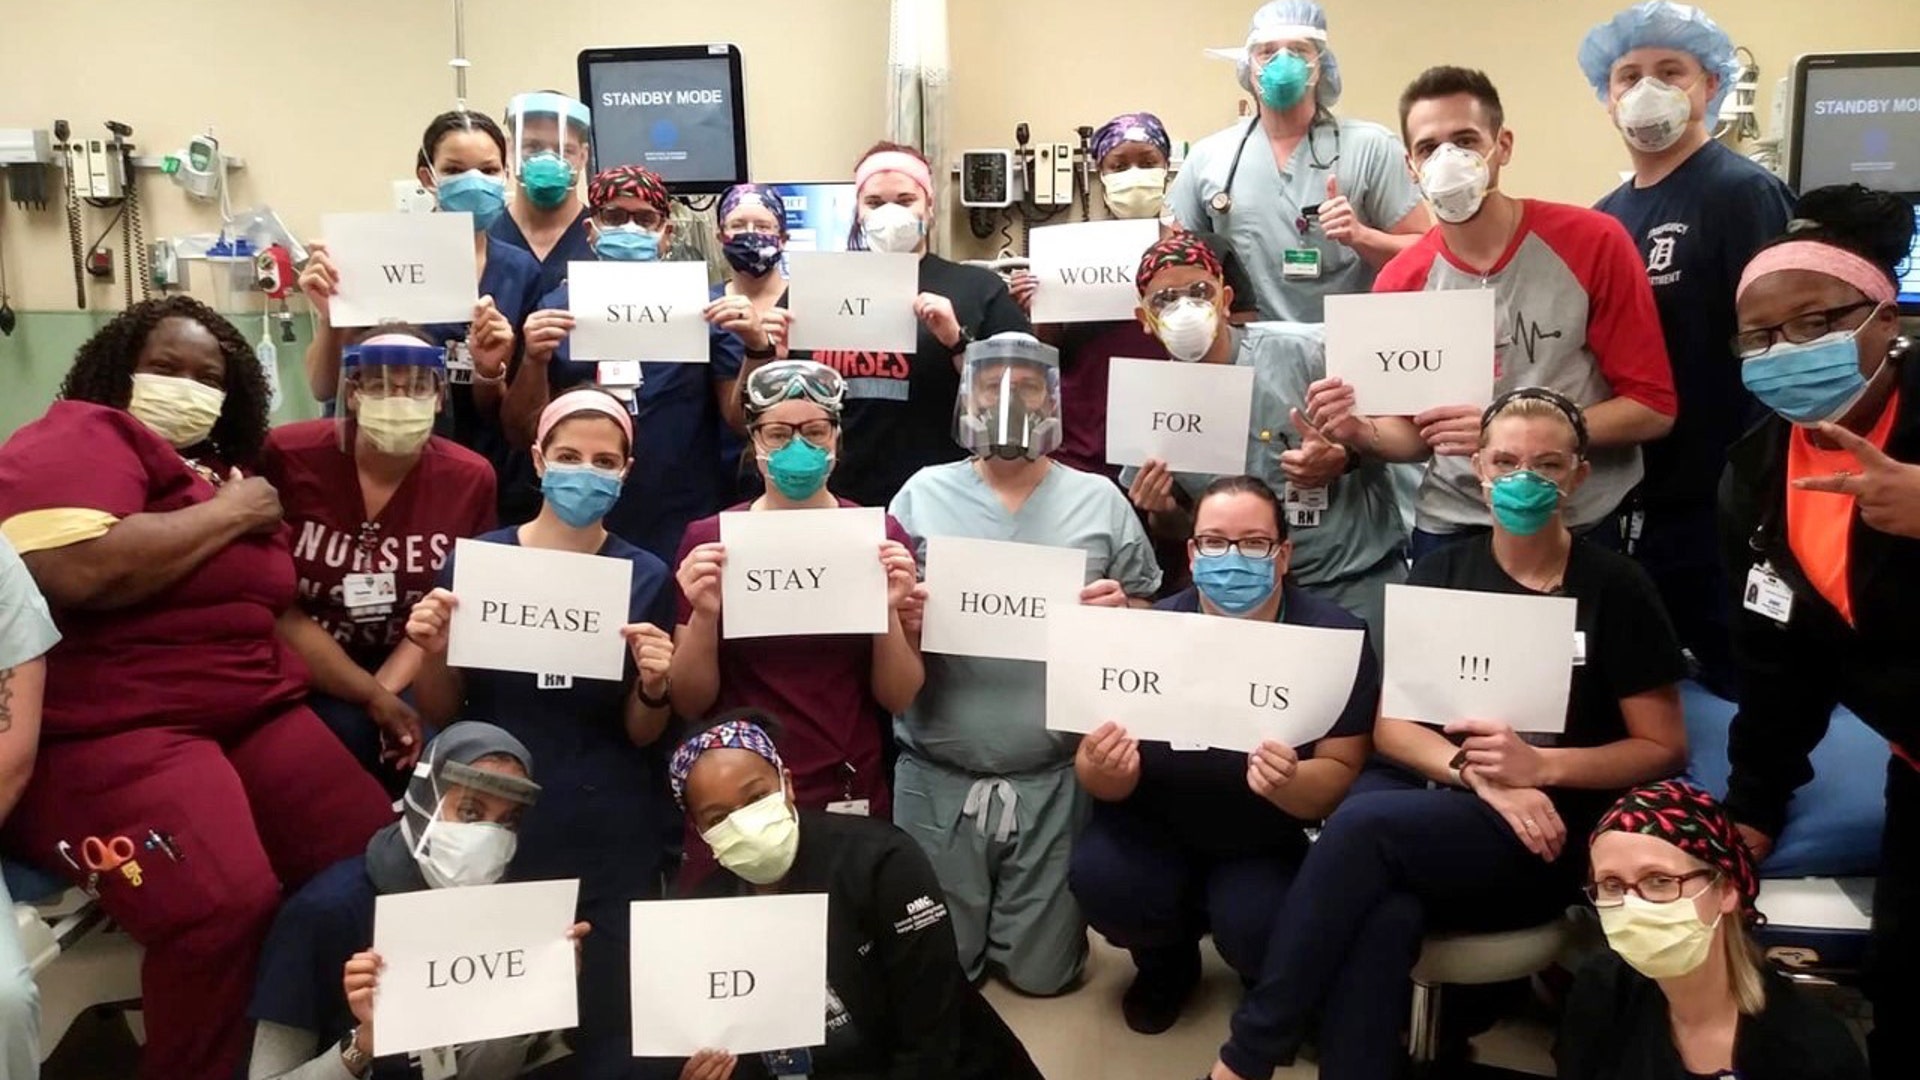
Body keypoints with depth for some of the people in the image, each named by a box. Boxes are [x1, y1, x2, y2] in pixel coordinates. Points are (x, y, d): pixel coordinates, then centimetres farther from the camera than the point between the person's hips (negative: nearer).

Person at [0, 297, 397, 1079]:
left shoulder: (223, 469, 20)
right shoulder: (80, 440, -3)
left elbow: (276, 611, 25)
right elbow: (76, 573, -24)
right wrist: (229, 514, -11)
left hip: (253, 715, 8)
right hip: (105, 734, -8)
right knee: (223, 907, -30)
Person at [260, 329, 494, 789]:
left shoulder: (470, 479, -6)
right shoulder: (288, 455, -13)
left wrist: (386, 690, -17)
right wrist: (371, 697, -19)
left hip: (407, 677, 2)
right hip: (300, 673, -2)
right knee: (347, 730, -30)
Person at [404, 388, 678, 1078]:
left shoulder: (646, 577, -2)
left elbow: (642, 735, 1)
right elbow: (439, 715, 5)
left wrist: (653, 687, -19)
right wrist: (434, 653, -14)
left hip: (609, 843, -1)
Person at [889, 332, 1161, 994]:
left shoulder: (1100, 500, 4)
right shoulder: (922, 494, 3)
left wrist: (1120, 612, -13)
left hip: (1054, 779, 0)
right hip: (937, 778, 0)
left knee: (1042, 973, 9)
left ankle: (1039, 932, 41)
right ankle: (961, 942, 42)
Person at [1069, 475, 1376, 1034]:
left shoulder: (1336, 638, -18)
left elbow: (1342, 775, -15)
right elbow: (1099, 777, -13)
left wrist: (1289, 782, -39)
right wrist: (1105, 769, -38)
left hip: (1271, 843, -1)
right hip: (1156, 827, 1)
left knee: (1256, 927, -28)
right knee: (1098, 877, -27)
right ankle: (1167, 962, 10)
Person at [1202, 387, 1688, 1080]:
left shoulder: (1614, 588, 2)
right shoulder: (1440, 573, 10)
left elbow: (1664, 749, 3)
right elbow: (1391, 727, 4)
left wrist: (1541, 767, -14)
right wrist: (1476, 775, -16)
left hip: (1545, 837, -2)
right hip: (1423, 796, 2)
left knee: (1363, 822, -31)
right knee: (1383, 918, -35)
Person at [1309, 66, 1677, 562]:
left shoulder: (1594, 243, -10)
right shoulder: (1400, 283, -3)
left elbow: (1654, 407, -9)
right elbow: (1417, 431, 6)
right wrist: (1365, 433, -16)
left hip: (1580, 527, -2)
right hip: (1450, 529, 2)